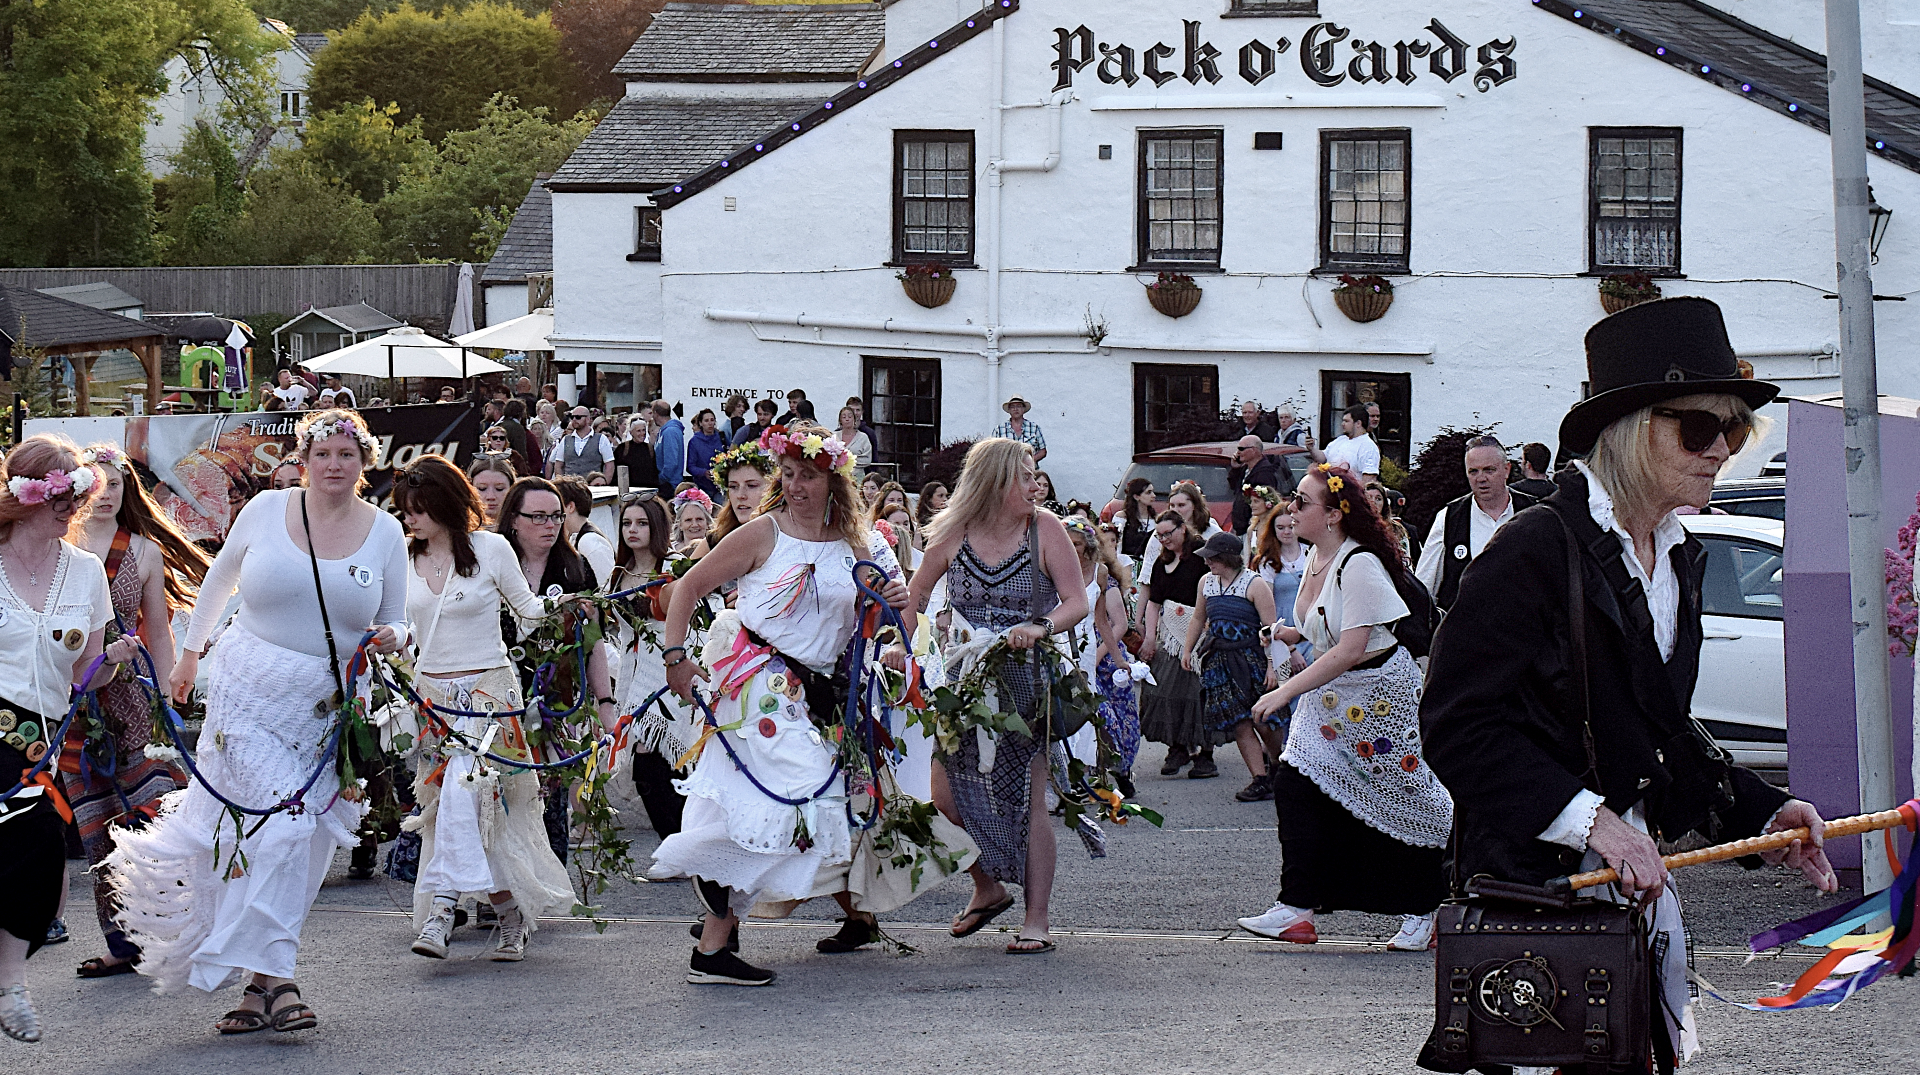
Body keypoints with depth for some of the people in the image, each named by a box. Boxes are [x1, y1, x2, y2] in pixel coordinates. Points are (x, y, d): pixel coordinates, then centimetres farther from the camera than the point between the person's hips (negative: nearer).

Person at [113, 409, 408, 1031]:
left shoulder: (385, 533, 3)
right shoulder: (266, 511, 0)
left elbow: (395, 623, 11)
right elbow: (220, 578, 16)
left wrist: (391, 639, -12)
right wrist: (189, 653, 22)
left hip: (332, 704, 2)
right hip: (251, 691, -2)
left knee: (304, 848, -1)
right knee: (281, 821, -17)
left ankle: (258, 981, 7)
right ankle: (272, 979, -14)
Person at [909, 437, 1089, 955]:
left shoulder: (1044, 528, -6)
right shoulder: (953, 533, -1)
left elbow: (1077, 602, -8)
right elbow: (917, 595, 13)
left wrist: (1040, 629, -26)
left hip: (1027, 683, -3)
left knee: (1027, 799, -5)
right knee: (948, 795, 1)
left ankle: (1036, 921, 1)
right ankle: (987, 889, 26)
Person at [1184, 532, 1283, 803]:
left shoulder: (1255, 584, -9)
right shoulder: (1206, 583, 10)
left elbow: (1270, 627, -11)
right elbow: (1199, 619, 26)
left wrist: (1272, 665, -16)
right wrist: (1187, 650, 20)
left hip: (1251, 659, -5)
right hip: (1219, 662, 5)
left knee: (1262, 721, -6)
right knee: (1240, 725, -3)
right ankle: (1260, 780, -1)